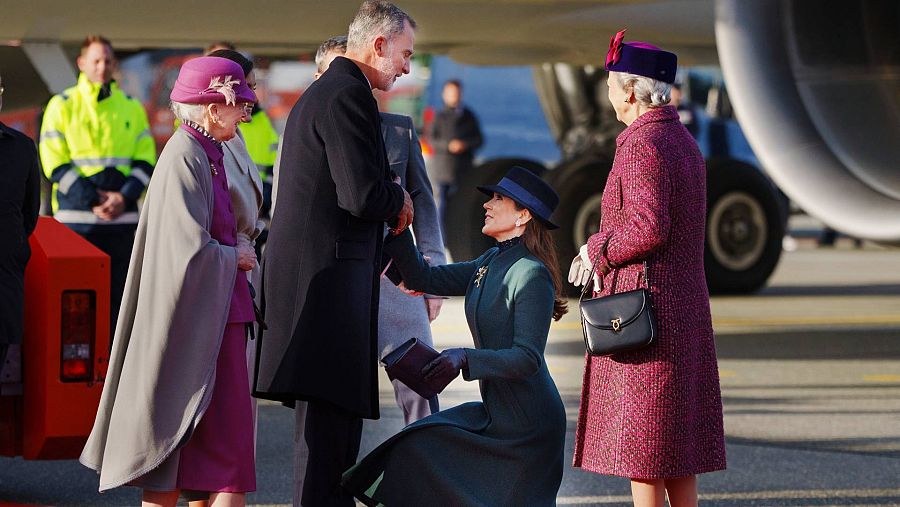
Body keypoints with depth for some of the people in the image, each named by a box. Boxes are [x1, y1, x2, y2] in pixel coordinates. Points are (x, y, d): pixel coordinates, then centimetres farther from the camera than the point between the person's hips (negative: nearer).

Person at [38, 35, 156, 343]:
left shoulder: (132, 108, 13)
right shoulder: (62, 106, 4)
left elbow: (145, 161, 9)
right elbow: (55, 163, -3)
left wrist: (124, 197, -9)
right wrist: (93, 200, -12)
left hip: (123, 216, 3)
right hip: (76, 216, -3)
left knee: (119, 292, 2)